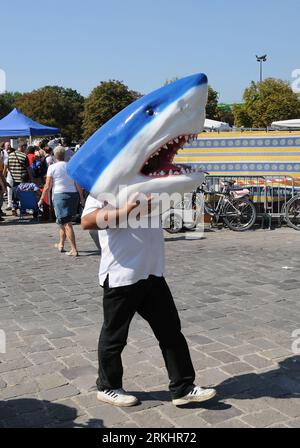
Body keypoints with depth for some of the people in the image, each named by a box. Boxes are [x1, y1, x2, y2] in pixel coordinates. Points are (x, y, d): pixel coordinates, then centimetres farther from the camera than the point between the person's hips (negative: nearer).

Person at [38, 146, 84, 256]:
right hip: (73, 194, 5)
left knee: (66, 223, -6)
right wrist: (81, 197, 15)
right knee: (64, 221, 21)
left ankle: (74, 250, -11)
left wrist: (41, 199, 5)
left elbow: (48, 186, -4)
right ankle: (61, 244, 33)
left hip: (59, 195, -5)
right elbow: (78, 184, 6)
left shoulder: (52, 167, -3)